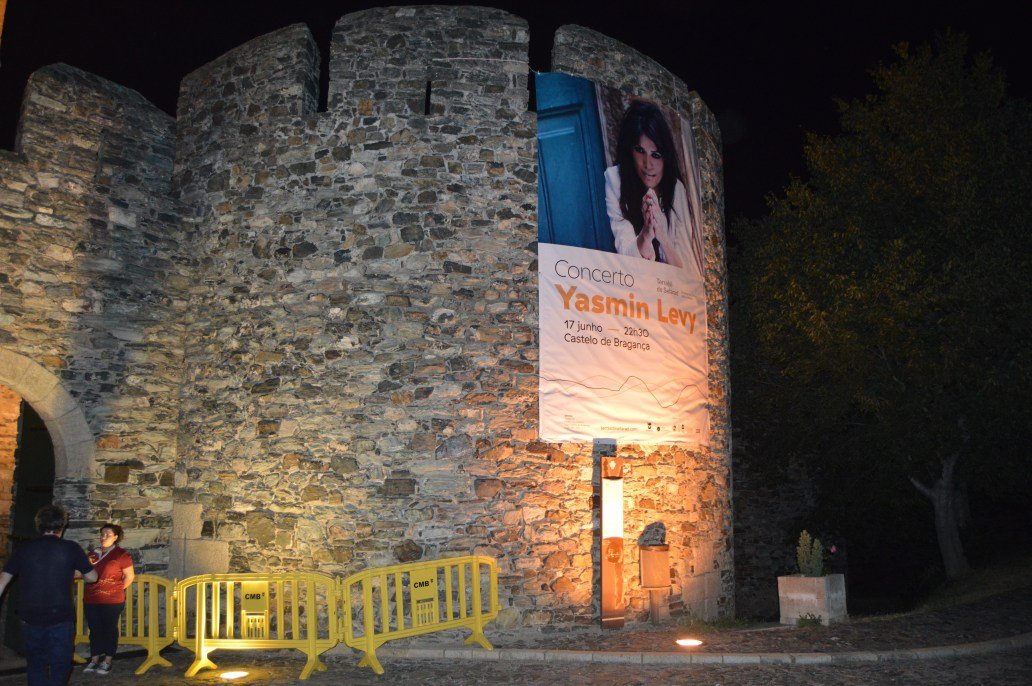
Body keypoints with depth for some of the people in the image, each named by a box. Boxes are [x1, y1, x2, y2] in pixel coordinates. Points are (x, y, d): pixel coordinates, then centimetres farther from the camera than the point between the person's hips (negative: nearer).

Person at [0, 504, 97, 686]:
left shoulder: (25, 549, 2)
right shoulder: (71, 549, -5)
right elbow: (92, 577, 3)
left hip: (30, 617, 3)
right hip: (60, 617, -3)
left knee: (36, 665, 17)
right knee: (59, 665, 4)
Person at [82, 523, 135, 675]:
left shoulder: (121, 555, -7)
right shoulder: (93, 553, 9)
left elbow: (130, 576, -3)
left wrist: (118, 590, -1)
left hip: (112, 601, -5)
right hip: (91, 600, 5)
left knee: (109, 629, 4)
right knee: (94, 630, 10)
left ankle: (107, 662, 12)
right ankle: (94, 660, 21)